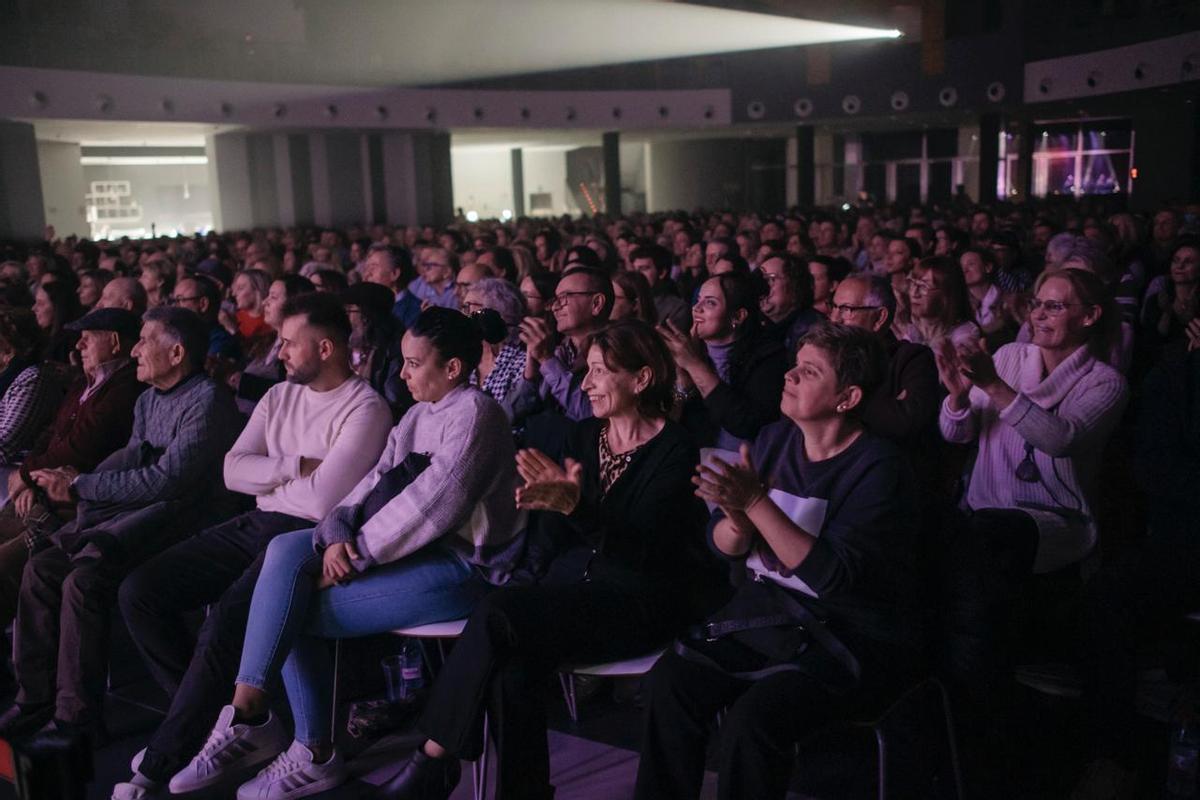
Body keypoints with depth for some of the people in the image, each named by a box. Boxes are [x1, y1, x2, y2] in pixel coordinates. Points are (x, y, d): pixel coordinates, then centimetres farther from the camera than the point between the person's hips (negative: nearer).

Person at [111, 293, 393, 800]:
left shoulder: (365, 409, -9)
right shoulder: (280, 396, 14)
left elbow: (322, 499, -18)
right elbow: (232, 471, 5)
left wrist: (267, 474, 0)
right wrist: (296, 466, -9)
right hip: (255, 527, 8)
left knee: (225, 621, -29)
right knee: (140, 592, -6)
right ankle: (207, 715, 5)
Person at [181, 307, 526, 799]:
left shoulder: (474, 413, -12)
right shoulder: (418, 415, 18)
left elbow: (431, 503, -21)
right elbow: (377, 482, 7)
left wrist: (354, 555, -18)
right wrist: (336, 534, -12)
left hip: (462, 564, -9)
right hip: (416, 549, 9)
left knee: (296, 608, -16)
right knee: (286, 549, -11)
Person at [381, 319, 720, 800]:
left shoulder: (675, 451, -7)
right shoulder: (585, 436, 13)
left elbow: (642, 551, -19)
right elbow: (550, 534, 14)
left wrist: (574, 504, -32)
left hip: (640, 601, -5)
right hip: (573, 581, 6)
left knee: (498, 613, -27)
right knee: (512, 666, -28)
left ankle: (435, 760, -14)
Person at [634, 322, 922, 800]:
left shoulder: (879, 467, -14)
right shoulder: (775, 439, 4)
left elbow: (834, 577, -24)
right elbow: (723, 545, 4)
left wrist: (756, 503, -29)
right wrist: (737, 519, -19)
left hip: (855, 635, -6)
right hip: (767, 611, 6)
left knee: (752, 720, -28)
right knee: (669, 679, -17)